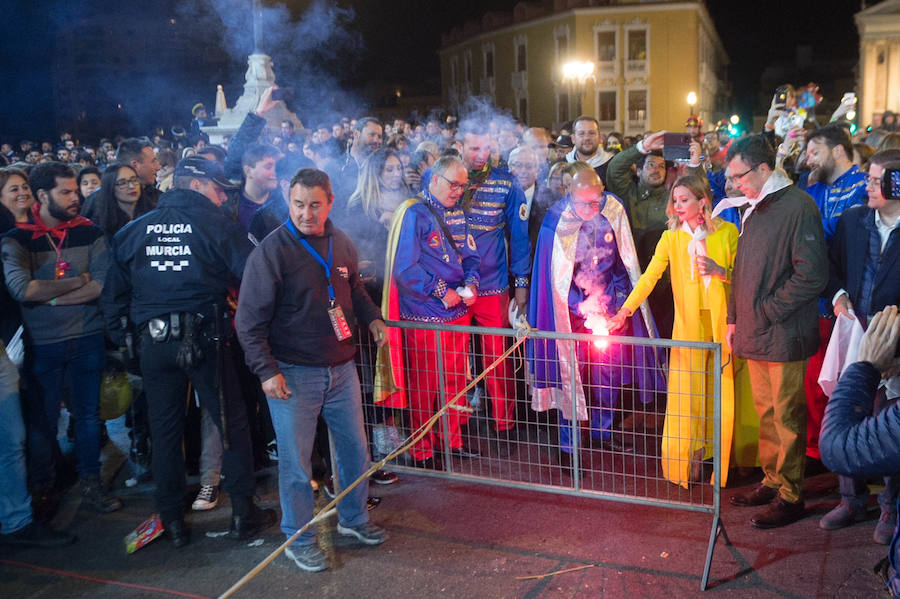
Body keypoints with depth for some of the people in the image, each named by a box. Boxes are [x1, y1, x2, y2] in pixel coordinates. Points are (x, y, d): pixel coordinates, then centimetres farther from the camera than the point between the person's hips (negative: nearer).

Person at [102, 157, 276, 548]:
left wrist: (118, 336, 17)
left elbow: (114, 291, 11)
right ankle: (242, 513, 14)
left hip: (153, 342, 4)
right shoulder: (214, 223, -3)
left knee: (164, 430, 12)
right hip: (204, 337, -4)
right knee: (232, 422, 8)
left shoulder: (134, 230, 9)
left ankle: (172, 520, 21)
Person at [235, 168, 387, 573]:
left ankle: (353, 519, 37)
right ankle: (299, 539, 22)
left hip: (341, 369, 6)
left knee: (355, 449, 15)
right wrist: (266, 370, -18)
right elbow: (250, 320, -13)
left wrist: (372, 318, 7)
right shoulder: (271, 251, -13)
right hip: (292, 375, -5)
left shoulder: (341, 244, 4)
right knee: (295, 460, 4)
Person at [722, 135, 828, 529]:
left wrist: (768, 312, -14)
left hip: (784, 335, -8)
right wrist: (734, 318, 13)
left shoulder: (798, 207, -12)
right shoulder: (753, 209, 14)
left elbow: (811, 276, -17)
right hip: (754, 334, 8)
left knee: (787, 417, 2)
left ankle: (790, 495, 14)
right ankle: (772, 481, 30)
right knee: (766, 412, 16)